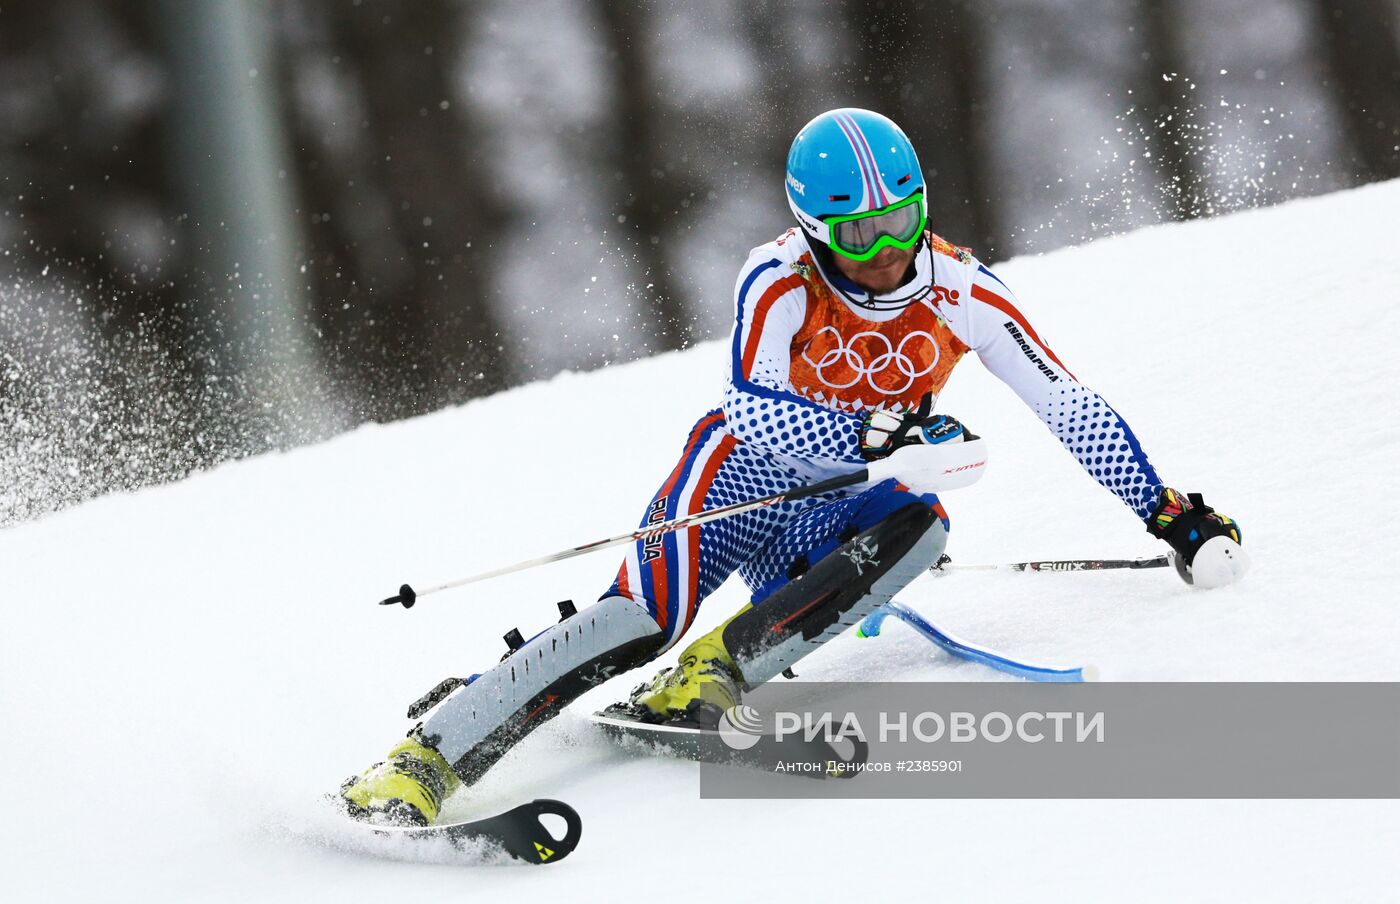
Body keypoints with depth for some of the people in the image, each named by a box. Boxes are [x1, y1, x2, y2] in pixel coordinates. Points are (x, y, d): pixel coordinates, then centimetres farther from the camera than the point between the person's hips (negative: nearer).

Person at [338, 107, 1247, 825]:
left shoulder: (959, 290, -11)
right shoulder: (780, 282, -18)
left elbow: (1069, 406, -9)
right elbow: (754, 406, -31)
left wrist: (1176, 518, -12)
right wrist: (882, 437, -43)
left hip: (835, 514, 3)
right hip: (743, 476, -3)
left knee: (920, 526, -30)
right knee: (645, 619, -27)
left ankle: (716, 671, -29)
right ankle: (426, 760, -27)